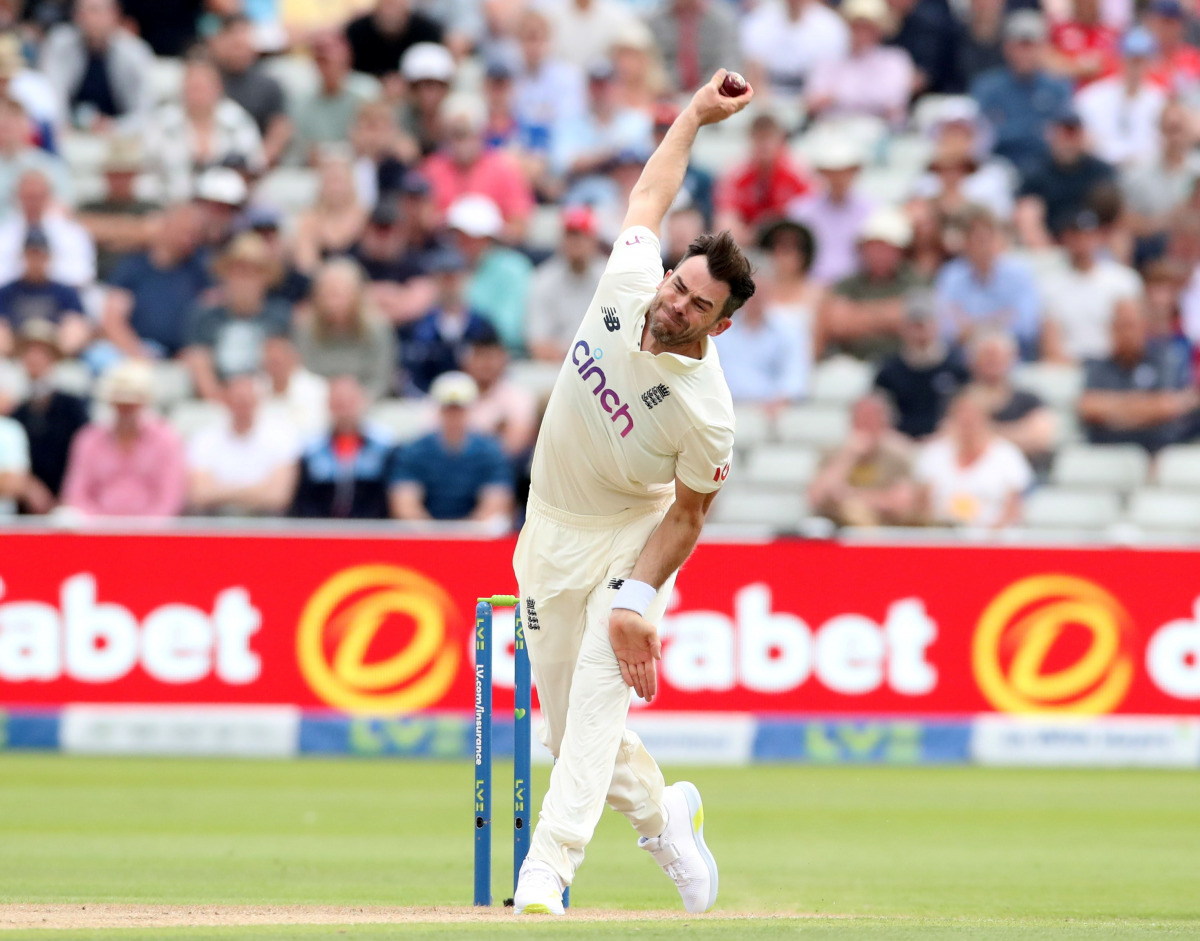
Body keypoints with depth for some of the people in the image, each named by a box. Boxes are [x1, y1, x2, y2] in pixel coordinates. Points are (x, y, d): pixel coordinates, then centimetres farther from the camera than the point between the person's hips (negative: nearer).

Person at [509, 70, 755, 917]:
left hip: (629, 538, -6)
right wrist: (695, 115, 11)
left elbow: (688, 514, -15)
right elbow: (651, 196, 5)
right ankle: (662, 812, 35)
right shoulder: (630, 282, -16)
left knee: (597, 698, -21)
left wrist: (637, 596, -25)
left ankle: (546, 877, -30)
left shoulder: (707, 412, -27)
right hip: (551, 534, 6)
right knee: (566, 723, 9)